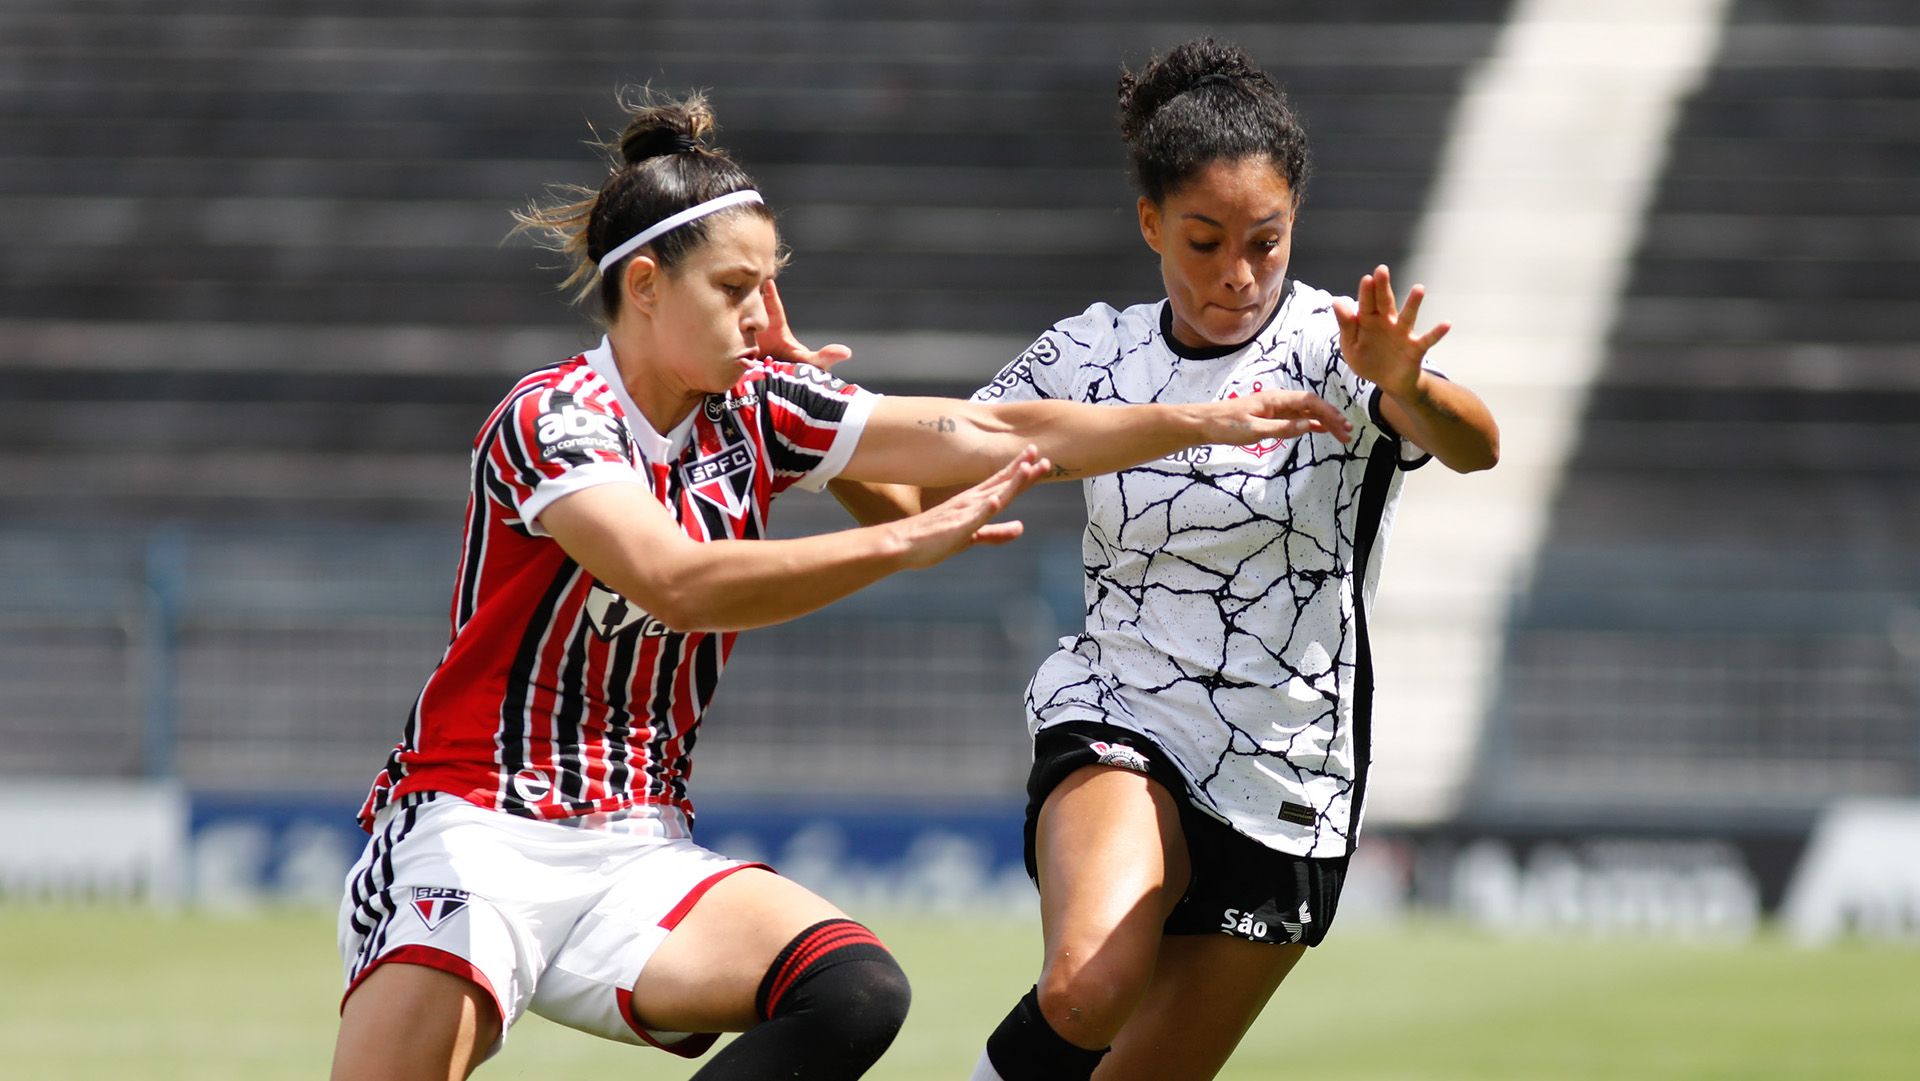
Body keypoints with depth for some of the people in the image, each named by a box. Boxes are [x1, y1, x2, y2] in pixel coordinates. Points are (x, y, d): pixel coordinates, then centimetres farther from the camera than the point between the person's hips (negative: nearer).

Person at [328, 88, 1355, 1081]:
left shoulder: (752, 411, 7)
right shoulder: (548, 417, -13)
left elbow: (989, 436, 7)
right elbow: (676, 581, -29)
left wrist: (1209, 422, 0)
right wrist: (903, 541, -33)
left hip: (640, 851, 5)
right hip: (472, 832, -5)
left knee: (854, 990, -22)